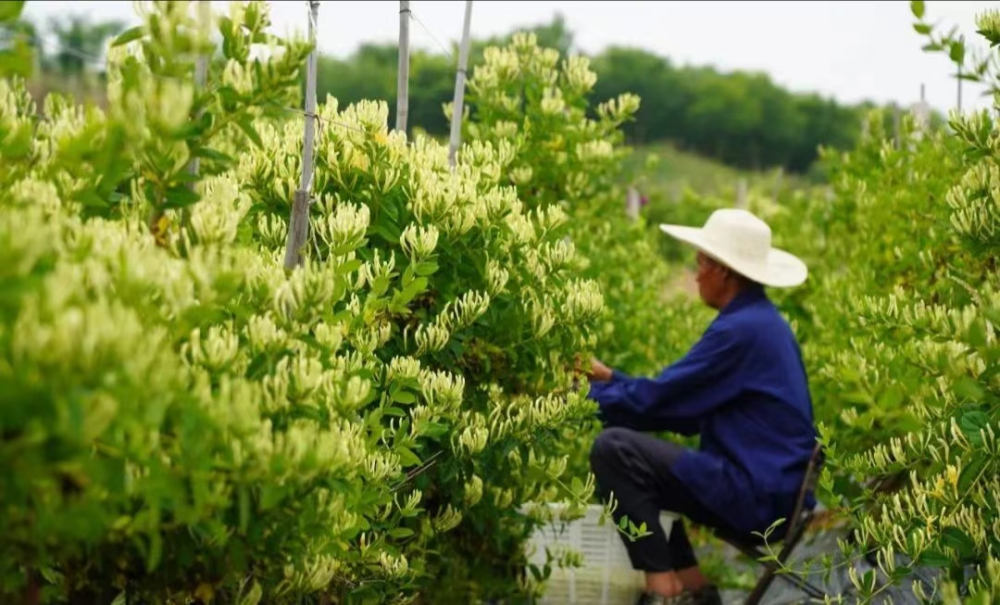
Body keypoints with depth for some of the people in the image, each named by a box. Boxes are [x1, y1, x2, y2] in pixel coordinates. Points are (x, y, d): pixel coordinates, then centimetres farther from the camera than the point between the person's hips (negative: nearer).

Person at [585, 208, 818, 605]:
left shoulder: (741, 329, -17)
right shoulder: (761, 320, 14)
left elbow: (657, 399, -14)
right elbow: (687, 412, 15)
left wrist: (587, 394, 1)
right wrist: (609, 379, 16)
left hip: (757, 498, -10)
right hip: (775, 490, 10)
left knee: (613, 449, -16)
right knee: (637, 446, 20)